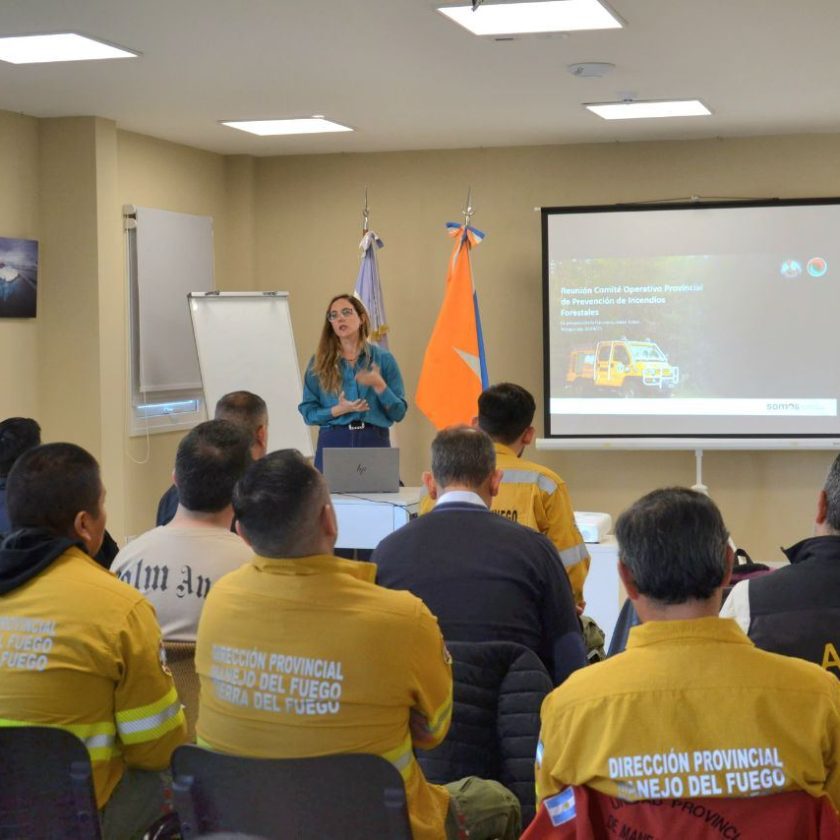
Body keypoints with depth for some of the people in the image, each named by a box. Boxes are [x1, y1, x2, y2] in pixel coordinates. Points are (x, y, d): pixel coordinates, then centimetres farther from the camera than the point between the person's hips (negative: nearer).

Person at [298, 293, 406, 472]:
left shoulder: (383, 359, 5)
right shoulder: (319, 362, 6)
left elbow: (399, 412, 2)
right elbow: (308, 412, 2)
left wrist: (379, 385, -13)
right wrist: (339, 410, -13)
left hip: (374, 442, 0)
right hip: (333, 443, 0)